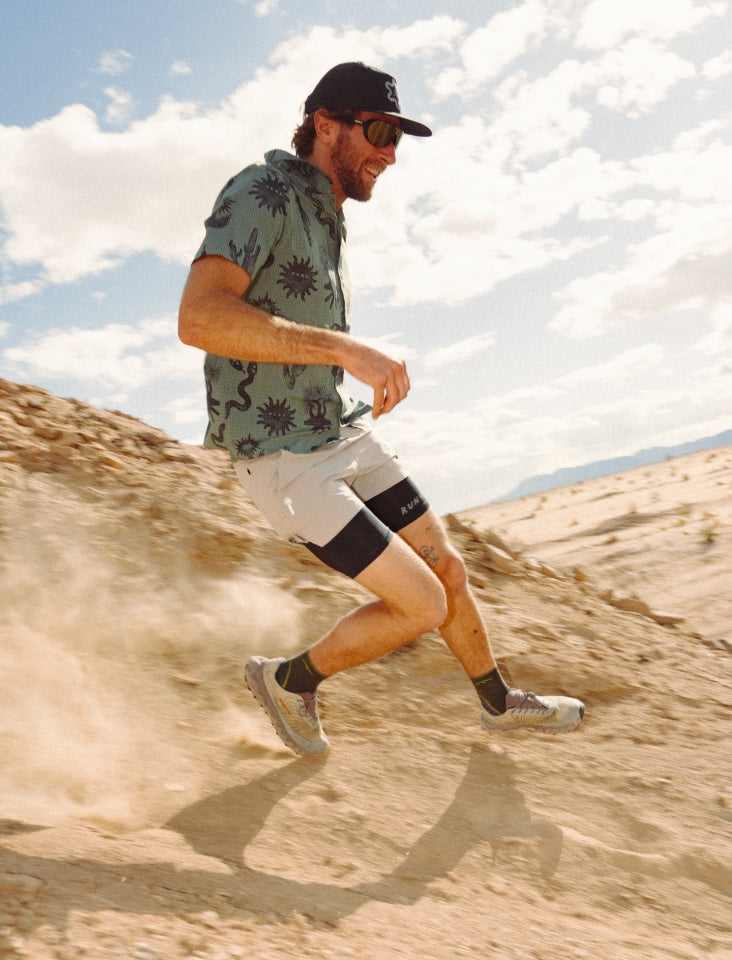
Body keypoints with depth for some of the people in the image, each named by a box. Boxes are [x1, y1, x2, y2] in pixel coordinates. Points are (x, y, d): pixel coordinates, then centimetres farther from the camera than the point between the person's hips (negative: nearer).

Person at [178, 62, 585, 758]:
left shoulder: (322, 217, 13)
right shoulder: (262, 194, -17)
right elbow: (199, 318, -34)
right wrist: (346, 349, -37)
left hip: (345, 434, 9)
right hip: (284, 459, -9)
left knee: (447, 569, 14)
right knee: (420, 605, -10)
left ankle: (500, 704, 36)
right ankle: (290, 679, 14)